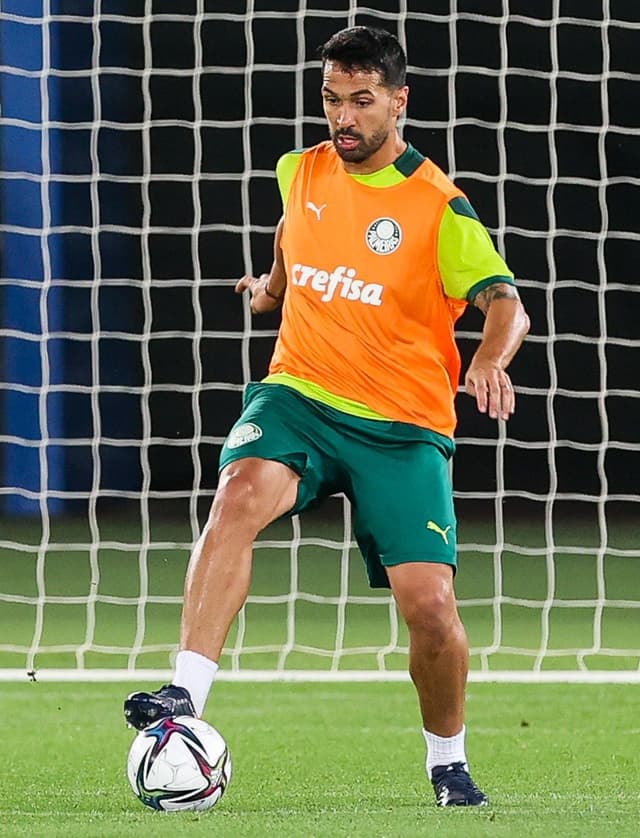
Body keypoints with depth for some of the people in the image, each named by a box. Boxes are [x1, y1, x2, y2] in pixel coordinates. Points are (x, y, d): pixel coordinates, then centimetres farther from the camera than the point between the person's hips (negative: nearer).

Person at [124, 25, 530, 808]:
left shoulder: (438, 207, -9)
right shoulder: (301, 172, 5)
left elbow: (505, 303, -17)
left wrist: (491, 357, -37)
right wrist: (272, 284, 41)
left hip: (402, 425, -3)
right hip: (298, 393, 3)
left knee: (430, 607, -12)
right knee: (240, 493, -31)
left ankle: (448, 762, 16)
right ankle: (185, 695, -39)